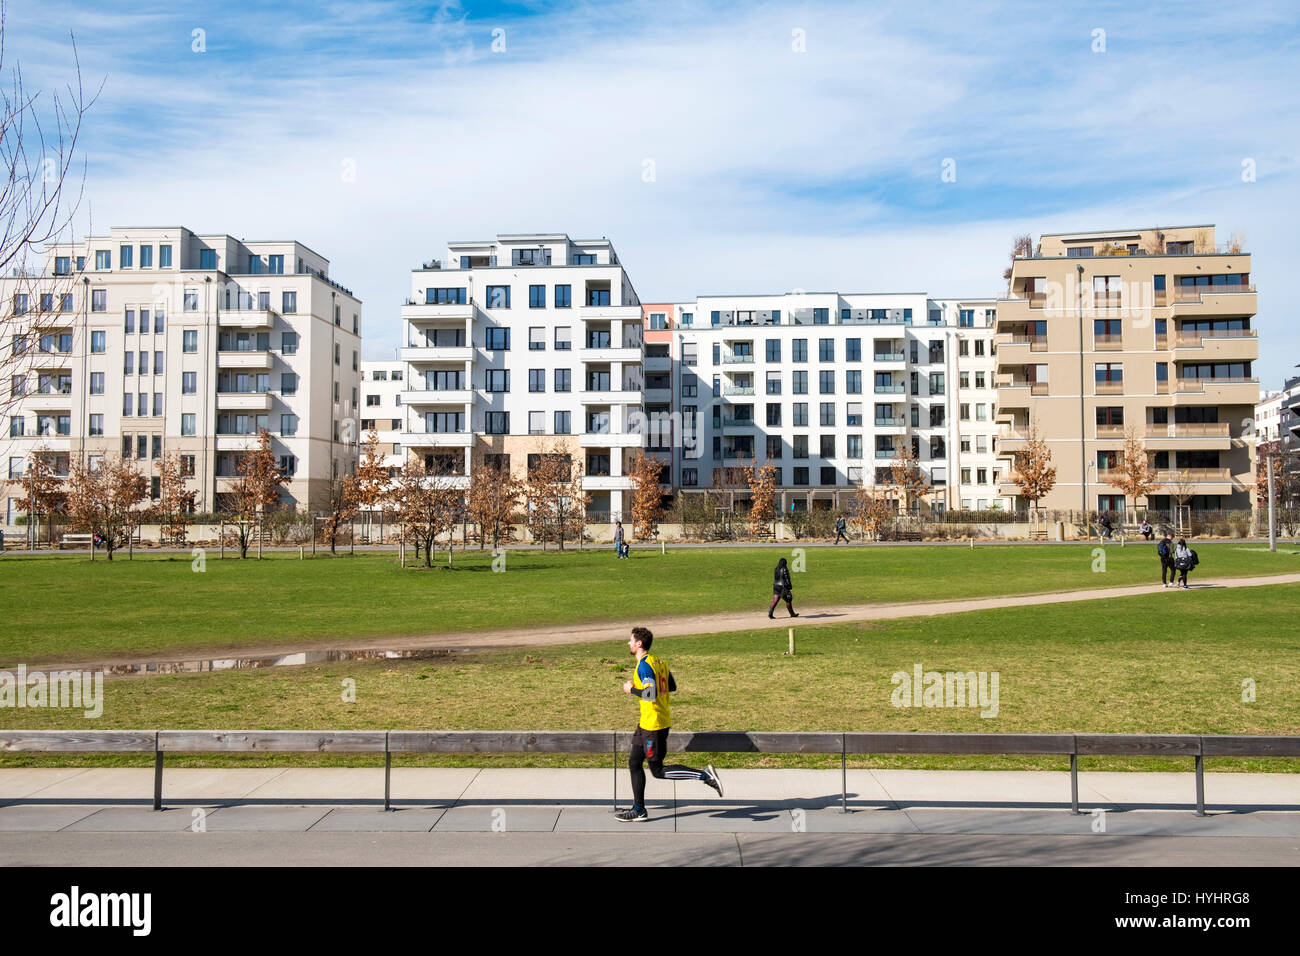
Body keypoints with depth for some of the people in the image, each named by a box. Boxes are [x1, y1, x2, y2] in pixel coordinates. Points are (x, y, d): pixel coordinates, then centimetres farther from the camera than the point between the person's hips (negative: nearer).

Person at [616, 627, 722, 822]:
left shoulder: (644, 665, -19)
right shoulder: (659, 661, 10)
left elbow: (651, 694, -27)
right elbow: (672, 687, 18)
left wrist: (632, 690, -12)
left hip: (653, 724, -10)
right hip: (646, 723, 10)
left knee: (658, 771, -1)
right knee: (634, 764, 14)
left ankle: (704, 775, -3)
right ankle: (638, 810, 19)